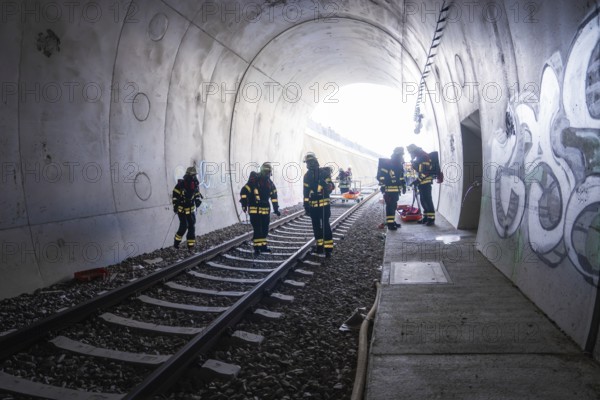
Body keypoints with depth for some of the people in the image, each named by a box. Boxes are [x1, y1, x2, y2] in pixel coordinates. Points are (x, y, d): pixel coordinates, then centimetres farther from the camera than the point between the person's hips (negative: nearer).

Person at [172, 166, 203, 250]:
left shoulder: (195, 184, 0)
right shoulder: (181, 184, -14)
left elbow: (197, 194, 14)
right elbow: (175, 195, -7)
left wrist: (198, 200, -6)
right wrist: (175, 206, -8)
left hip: (191, 209, 5)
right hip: (182, 209, -5)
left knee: (192, 226, 2)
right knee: (184, 226, -11)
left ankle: (191, 244, 9)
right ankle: (176, 242, 8)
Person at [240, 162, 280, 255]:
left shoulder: (270, 183, 10)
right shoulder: (254, 181, -10)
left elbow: (274, 196, 17)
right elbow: (244, 191, -12)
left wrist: (276, 208, 15)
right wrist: (244, 204, -19)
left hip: (266, 209, 6)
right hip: (255, 209, -6)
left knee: (265, 229, 11)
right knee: (257, 229, -8)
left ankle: (263, 245, 24)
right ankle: (256, 247, -2)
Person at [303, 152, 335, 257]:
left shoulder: (323, 172, -4)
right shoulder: (307, 176, 10)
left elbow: (331, 186, -4)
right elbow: (306, 192, 14)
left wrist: (327, 185, -26)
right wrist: (306, 205, 12)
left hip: (324, 204, -5)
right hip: (313, 205, 5)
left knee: (325, 226, -8)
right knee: (316, 226, 11)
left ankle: (328, 248, -5)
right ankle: (320, 246, 23)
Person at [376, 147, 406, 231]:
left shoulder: (400, 165, 13)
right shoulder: (387, 163, -12)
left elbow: (401, 176, 23)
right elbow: (380, 176, -15)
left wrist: (404, 186, 18)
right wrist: (382, 187, -19)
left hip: (396, 190, 8)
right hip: (389, 190, -8)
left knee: (394, 206, 13)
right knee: (390, 206, -8)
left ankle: (392, 221, 22)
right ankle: (389, 223, -5)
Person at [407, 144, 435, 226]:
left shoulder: (423, 157, -13)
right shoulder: (418, 158, 20)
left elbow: (425, 171, -22)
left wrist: (418, 180, -23)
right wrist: (417, 181, 21)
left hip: (425, 182, -10)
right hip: (421, 182, 10)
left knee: (427, 200, -9)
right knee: (423, 200, 11)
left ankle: (431, 218, -5)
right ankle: (426, 217, 17)